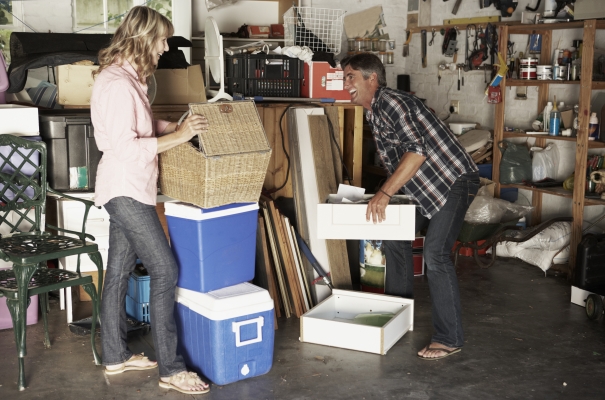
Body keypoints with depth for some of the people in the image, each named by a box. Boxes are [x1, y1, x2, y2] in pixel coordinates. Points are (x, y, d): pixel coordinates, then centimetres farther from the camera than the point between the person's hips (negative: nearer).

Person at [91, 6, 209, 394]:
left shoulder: (128, 77, 12)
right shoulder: (117, 84, -20)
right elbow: (125, 147, -24)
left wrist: (178, 125, 8)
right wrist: (178, 136, -21)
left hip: (129, 189, 10)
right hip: (125, 190, -10)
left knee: (119, 270, 15)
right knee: (165, 269, -9)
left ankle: (116, 356, 26)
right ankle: (171, 369, -1)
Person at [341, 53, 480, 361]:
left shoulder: (390, 102, -19)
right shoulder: (373, 113, 13)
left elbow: (416, 150, -32)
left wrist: (385, 193, -33)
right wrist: (383, 195, 14)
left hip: (454, 180, -11)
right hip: (425, 186, 11)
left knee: (435, 253, -18)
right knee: (395, 237, 13)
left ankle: (449, 339, -9)